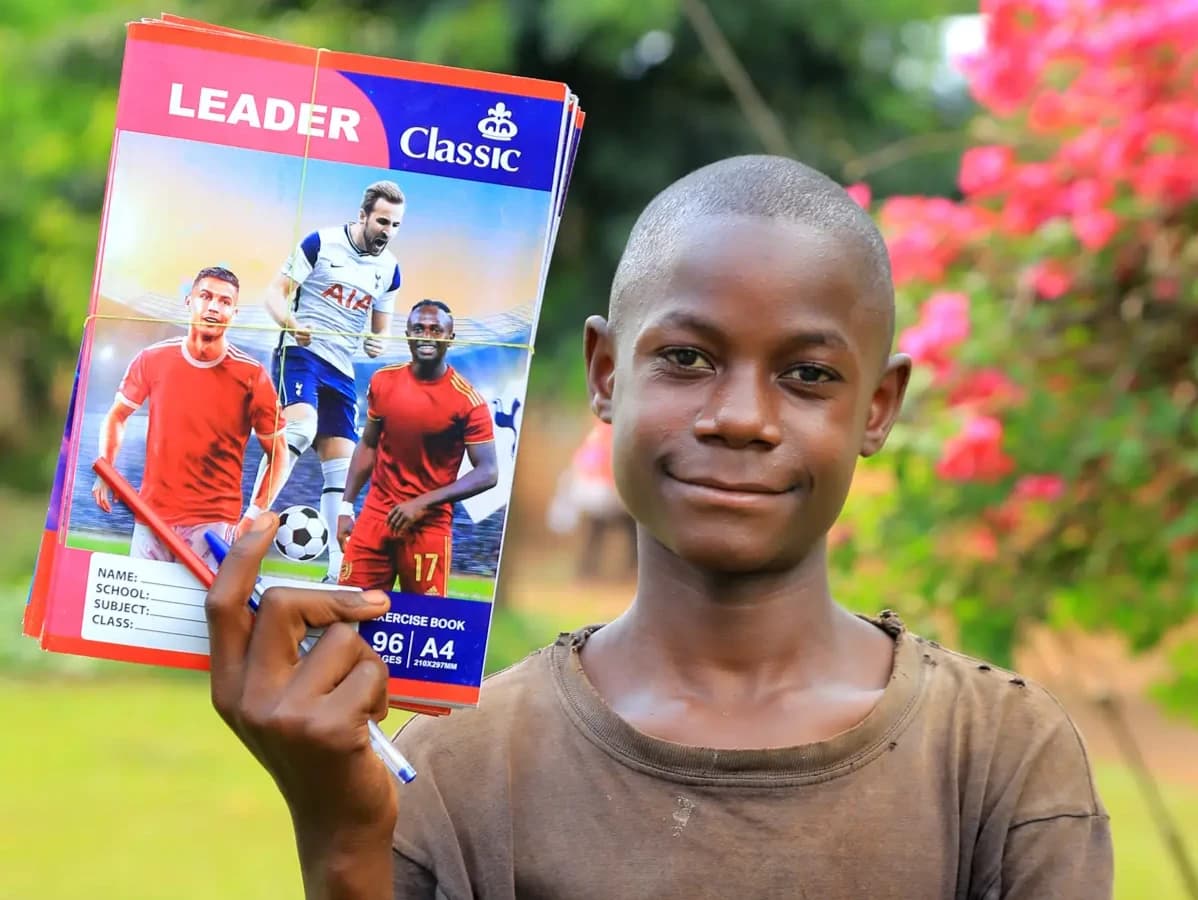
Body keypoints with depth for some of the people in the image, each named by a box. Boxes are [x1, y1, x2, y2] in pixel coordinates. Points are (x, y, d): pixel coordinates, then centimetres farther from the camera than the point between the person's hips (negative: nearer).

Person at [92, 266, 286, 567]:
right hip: (152, 517, 3)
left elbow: (278, 454, -1)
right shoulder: (153, 359, 1)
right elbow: (117, 416, 16)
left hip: (214, 523, -3)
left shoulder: (251, 376, -6)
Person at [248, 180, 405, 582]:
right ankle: (250, 522, -34)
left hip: (342, 371, 6)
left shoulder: (390, 269, 10)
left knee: (341, 466, 1)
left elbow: (382, 326, 20)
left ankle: (338, 568, 5)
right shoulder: (321, 243, -5)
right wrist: (291, 322, -25)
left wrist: (378, 342, -5)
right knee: (301, 426, -32)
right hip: (300, 353, -6)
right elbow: (275, 294, -4)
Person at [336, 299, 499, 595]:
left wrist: (423, 503, -18)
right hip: (375, 516, 4)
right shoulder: (383, 382, 3)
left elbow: (487, 473, -12)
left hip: (430, 526, -4)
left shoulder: (468, 401, -11)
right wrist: (346, 508, 8)